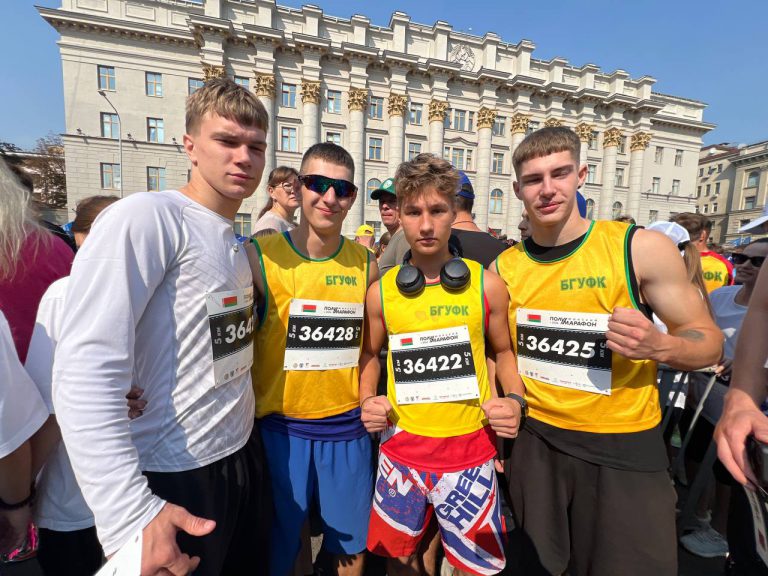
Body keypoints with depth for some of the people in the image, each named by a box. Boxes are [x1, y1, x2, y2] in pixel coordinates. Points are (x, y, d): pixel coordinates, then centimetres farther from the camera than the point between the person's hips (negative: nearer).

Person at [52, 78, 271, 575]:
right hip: (176, 477, -7)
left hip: (244, 455, 8)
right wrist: (130, 514, -25)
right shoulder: (146, 217, -17)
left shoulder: (238, 243, 8)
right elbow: (87, 372, -24)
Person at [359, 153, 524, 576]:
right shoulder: (381, 291, -4)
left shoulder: (486, 285, -7)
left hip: (470, 448, -1)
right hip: (401, 448, 2)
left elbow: (504, 351, 6)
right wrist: (367, 400, -6)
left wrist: (515, 399, -10)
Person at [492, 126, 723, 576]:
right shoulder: (505, 267, -4)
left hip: (625, 448, -2)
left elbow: (709, 342, -5)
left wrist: (661, 346, -25)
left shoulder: (642, 248, -13)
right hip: (538, 443, 3)